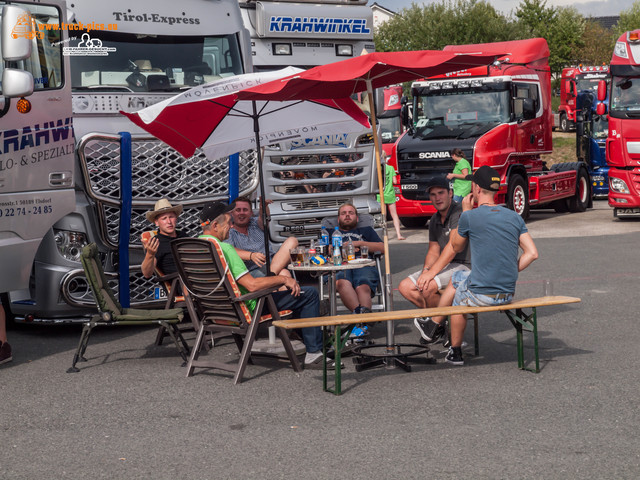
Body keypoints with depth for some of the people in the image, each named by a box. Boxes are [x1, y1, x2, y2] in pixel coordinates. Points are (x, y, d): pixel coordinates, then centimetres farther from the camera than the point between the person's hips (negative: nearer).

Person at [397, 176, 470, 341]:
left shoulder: (459, 212, -16)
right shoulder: (435, 220, 14)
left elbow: (453, 246, -25)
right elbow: (433, 251, 13)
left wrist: (432, 272, -29)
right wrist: (425, 270, -9)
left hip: (464, 266, -9)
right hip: (445, 266, 9)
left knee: (428, 286, -30)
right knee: (405, 287, -3)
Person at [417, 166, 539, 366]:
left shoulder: (470, 217, -10)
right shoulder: (515, 217, 4)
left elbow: (456, 246, 10)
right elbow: (532, 253, 1)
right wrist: (510, 273, 8)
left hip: (480, 296, -5)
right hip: (508, 294, 5)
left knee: (458, 298, 31)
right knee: (457, 278, 30)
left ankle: (456, 352, 43)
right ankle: (433, 326, 43)